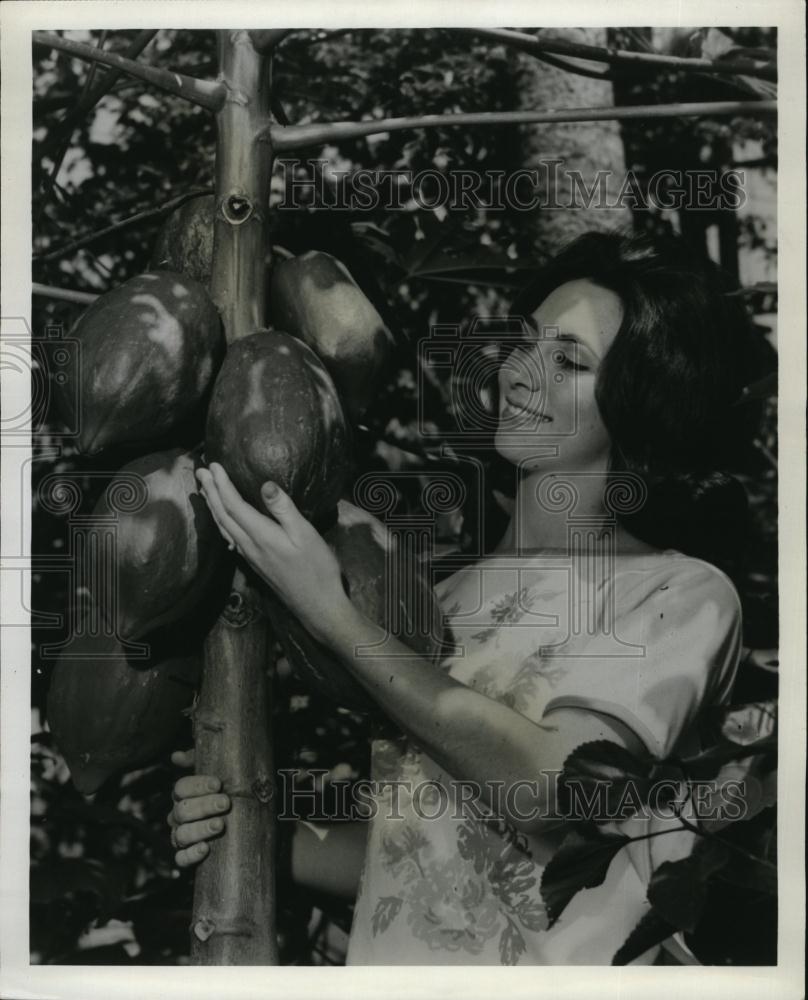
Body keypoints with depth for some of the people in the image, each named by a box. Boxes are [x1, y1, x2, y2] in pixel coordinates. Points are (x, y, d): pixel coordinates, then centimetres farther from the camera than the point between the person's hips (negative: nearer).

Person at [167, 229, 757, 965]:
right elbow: (410, 852, 13)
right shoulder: (446, 599, 9)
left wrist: (330, 613, -15)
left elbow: (551, 779, -17)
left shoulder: (684, 595, -3)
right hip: (389, 963, 3)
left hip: (561, 975, -3)